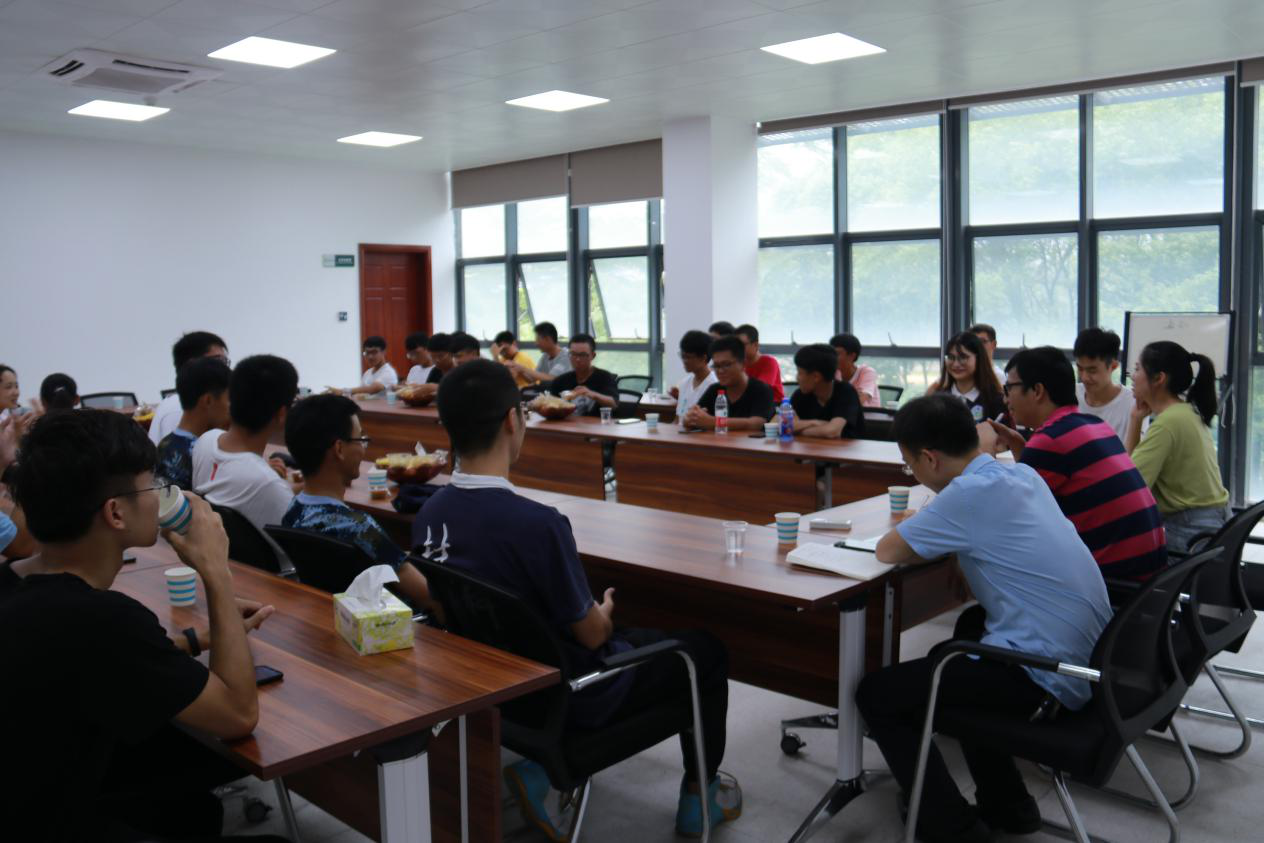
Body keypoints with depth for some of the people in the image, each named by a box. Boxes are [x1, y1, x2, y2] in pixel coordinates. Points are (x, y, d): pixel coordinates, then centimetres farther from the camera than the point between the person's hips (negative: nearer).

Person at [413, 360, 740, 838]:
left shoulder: (428, 514, -9)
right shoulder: (536, 522, -32)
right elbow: (591, 634, -18)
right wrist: (604, 612, 5)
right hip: (567, 695, -7)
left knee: (638, 637, 31)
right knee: (705, 649, 16)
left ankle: (541, 766, 20)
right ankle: (699, 795, 32)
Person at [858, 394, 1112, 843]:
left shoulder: (969, 492, -18)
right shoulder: (1022, 474, 8)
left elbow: (888, 551, -10)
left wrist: (914, 532, 8)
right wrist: (930, 528, 10)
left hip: (1048, 673, -9)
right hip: (1090, 654, 9)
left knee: (876, 693, 1)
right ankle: (1006, 804, 35)